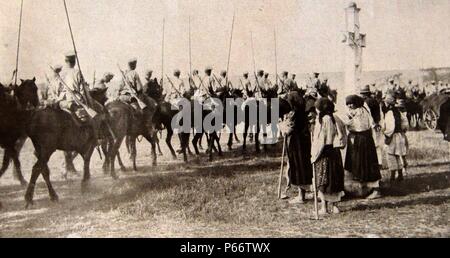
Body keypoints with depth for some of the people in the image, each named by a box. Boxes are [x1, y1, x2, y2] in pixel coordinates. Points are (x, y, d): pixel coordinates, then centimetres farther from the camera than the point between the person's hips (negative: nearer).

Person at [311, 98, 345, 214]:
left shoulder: (321, 120, -13)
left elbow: (319, 140, -14)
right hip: (334, 151, 6)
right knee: (334, 178, 13)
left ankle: (324, 207, 2)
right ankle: (333, 205, 19)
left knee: (322, 180, 1)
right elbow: (338, 137, 6)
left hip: (323, 152, -6)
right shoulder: (333, 119, 5)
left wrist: (314, 155, -9)